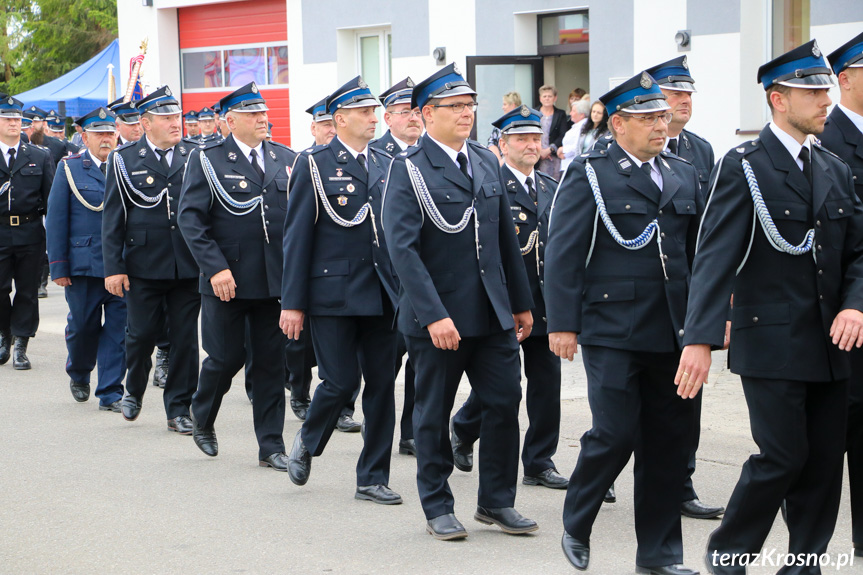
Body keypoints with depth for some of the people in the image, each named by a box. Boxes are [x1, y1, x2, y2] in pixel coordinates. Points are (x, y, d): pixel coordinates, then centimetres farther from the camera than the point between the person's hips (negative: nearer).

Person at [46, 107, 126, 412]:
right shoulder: (70, 169, 3)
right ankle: (79, 374, 36)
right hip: (84, 265, -1)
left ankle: (110, 393, 7)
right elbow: (56, 220, 1)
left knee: (117, 328, -1)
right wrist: (58, 266, -4)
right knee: (83, 326, 7)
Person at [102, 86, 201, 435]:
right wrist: (114, 267, -5)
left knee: (185, 338, 2)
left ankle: (180, 410, 12)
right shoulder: (124, 160, 3)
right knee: (141, 333, 4)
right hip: (144, 265, -1)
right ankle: (134, 390, 32)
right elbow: (113, 217, 1)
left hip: (188, 265, 2)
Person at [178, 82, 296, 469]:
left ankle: (271, 445, 13)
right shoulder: (207, 160, -2)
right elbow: (190, 218, -7)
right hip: (226, 280, -3)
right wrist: (216, 268, -15)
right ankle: (202, 419, 30)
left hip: (275, 279, 3)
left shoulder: (286, 159, 9)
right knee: (227, 357, 2)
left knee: (271, 360, 5)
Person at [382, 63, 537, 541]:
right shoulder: (408, 169, -9)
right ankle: (438, 509, 19)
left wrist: (521, 302, 14)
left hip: (493, 313, 5)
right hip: (437, 316, -5)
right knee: (434, 414, 6)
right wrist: (434, 315, -23)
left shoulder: (486, 162, 11)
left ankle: (496, 501, 19)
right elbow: (402, 248, -17)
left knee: (505, 402, 4)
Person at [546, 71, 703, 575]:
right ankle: (577, 527, 18)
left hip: (671, 333, 5)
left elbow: (700, 250, 17)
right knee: (616, 434, -8)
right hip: (612, 330, -5)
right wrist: (562, 323, -11)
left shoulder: (683, 175, 14)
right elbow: (562, 253, -6)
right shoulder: (589, 175, -3)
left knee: (670, 439, 6)